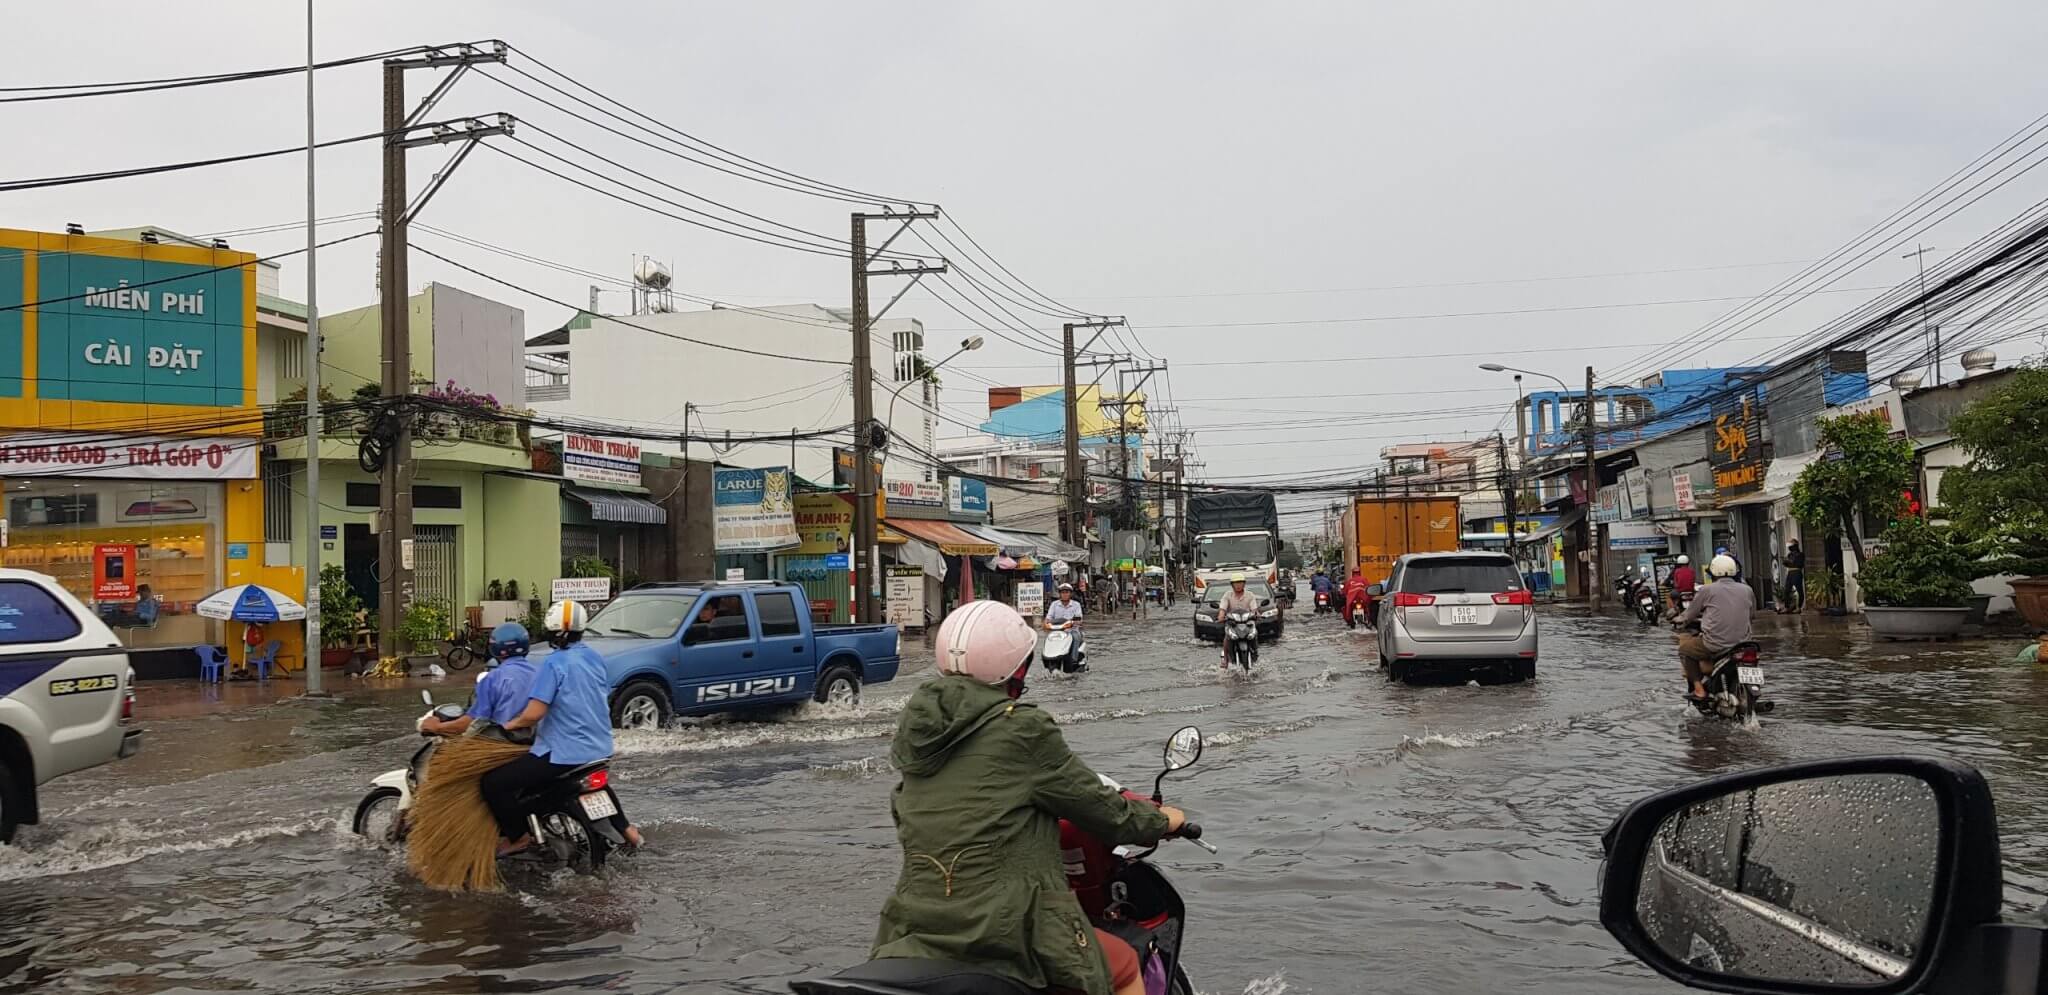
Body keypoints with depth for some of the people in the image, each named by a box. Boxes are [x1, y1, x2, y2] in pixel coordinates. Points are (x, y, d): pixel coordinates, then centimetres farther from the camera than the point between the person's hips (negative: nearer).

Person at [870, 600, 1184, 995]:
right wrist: (1161, 820, 16)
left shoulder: (916, 728, 8)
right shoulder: (1022, 730, -11)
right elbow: (1099, 809, -3)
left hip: (914, 927, 6)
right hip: (1003, 927, -6)